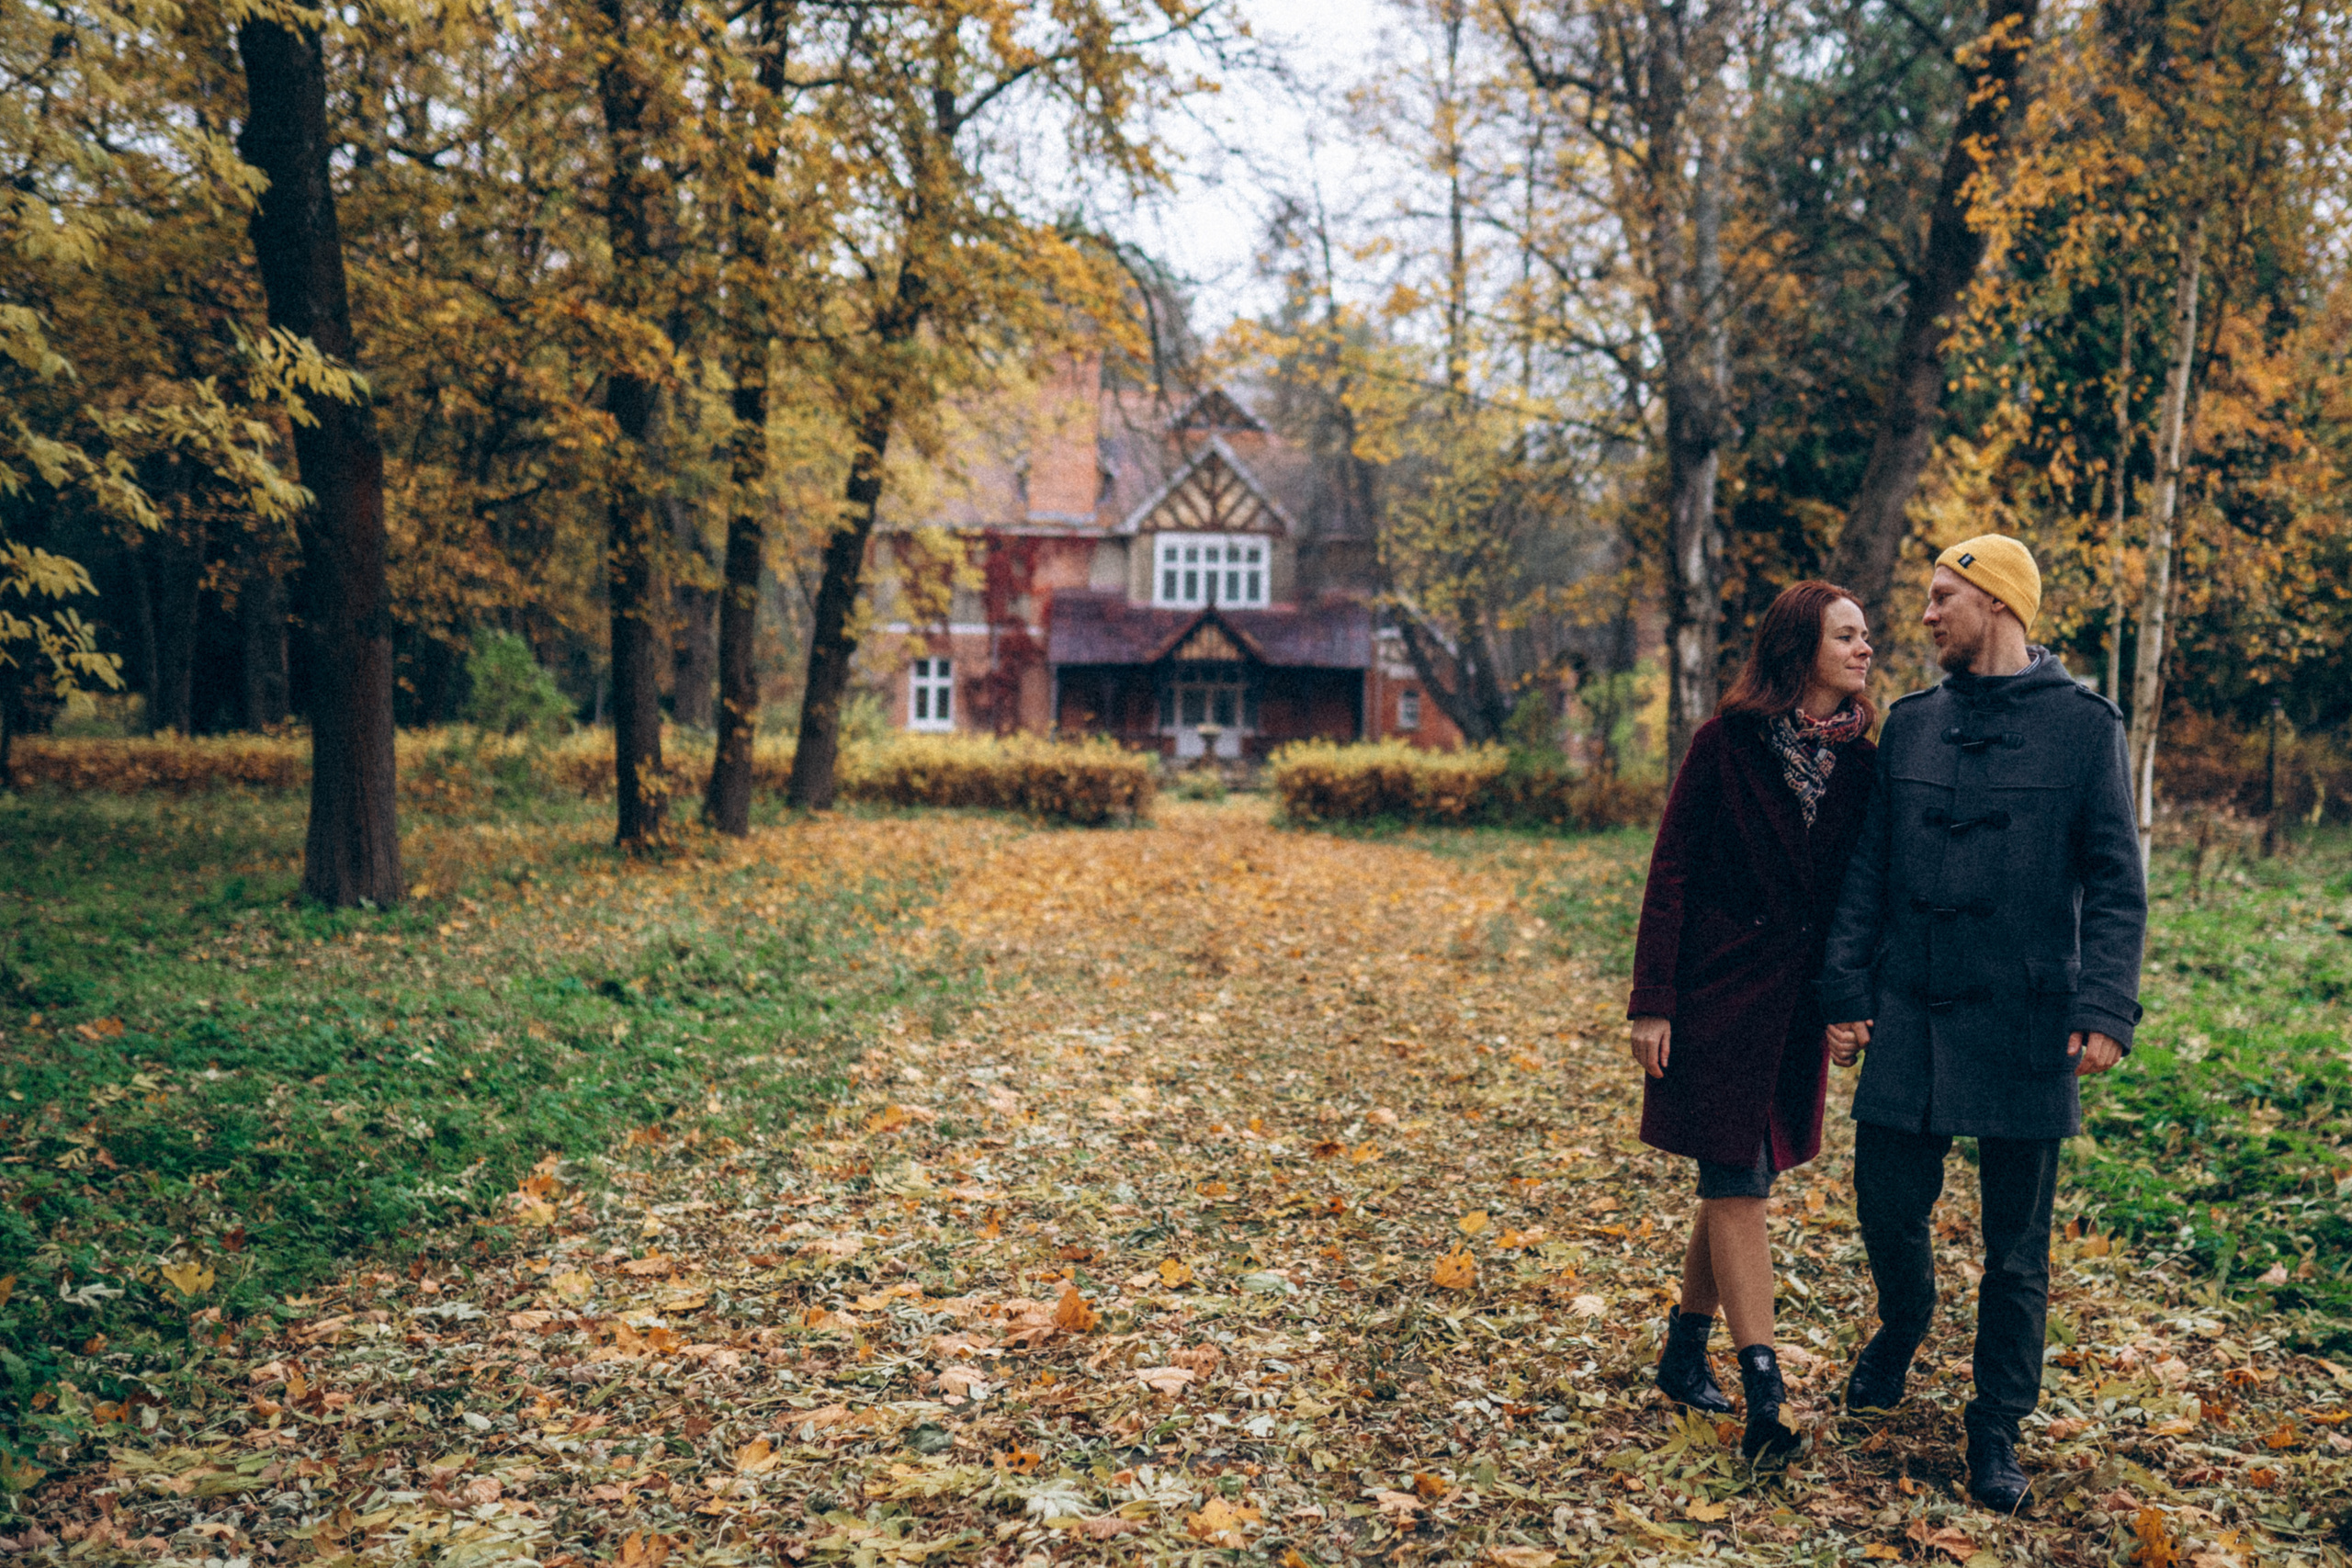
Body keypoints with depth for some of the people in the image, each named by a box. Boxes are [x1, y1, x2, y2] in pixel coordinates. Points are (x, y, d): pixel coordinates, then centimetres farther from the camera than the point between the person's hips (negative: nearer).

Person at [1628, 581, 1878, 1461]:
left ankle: (1684, 1355, 26)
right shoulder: (1727, 744, -8)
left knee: (1739, 1182, 12)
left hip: (1795, 1003, 5)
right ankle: (1763, 1394, -3)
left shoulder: (1859, 763, 5)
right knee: (1738, 1185, -5)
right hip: (1720, 990, -5)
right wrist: (1652, 1001, -11)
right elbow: (1670, 874, -8)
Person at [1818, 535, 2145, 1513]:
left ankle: (1997, 1431, 21)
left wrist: (2107, 1010, -14)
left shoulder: (2083, 725, -3)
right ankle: (1901, 1330, 40)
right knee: (1887, 1204, 8)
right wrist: (1845, 991, 3)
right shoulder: (1912, 724, 8)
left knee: (2016, 1248, 6)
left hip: (2025, 1024, -3)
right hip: (1909, 1015, 3)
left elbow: (2116, 885, -4)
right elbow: (1868, 871, 9)